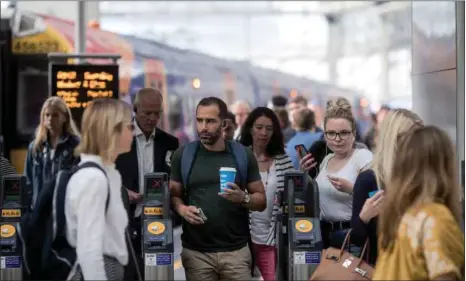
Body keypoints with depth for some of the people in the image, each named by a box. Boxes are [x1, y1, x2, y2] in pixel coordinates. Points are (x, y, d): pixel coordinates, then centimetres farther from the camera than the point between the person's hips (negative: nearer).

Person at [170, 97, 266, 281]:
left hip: (236, 251, 0)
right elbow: (174, 194, 9)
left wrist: (243, 198, -14)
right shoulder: (183, 155, 3)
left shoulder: (243, 155, 3)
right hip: (196, 252, 0)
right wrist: (182, 209, -12)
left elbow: (261, 201, 7)